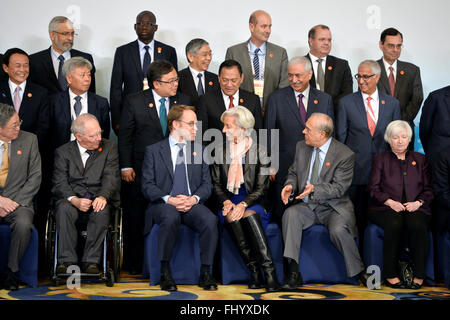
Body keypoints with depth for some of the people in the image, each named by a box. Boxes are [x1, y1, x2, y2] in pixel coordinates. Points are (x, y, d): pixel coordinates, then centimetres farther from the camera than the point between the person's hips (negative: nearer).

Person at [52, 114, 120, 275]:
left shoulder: (109, 148, 9)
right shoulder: (63, 152, 7)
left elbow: (111, 177, -2)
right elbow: (60, 183, -2)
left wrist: (102, 196, -22)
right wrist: (74, 200, -23)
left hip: (98, 197, 0)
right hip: (71, 197, 0)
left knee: (102, 211, -34)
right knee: (64, 210, -33)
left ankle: (91, 261, -28)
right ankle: (66, 261, -28)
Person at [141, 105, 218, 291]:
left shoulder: (199, 150, 18)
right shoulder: (153, 151, 8)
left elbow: (206, 184, 12)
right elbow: (147, 186, 0)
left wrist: (194, 198, -10)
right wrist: (169, 199, -18)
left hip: (192, 204, 3)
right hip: (163, 204, -2)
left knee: (210, 220, -30)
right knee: (170, 217, -38)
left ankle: (205, 273, -18)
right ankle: (165, 273, -24)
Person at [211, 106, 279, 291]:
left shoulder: (260, 152, 2)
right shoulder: (221, 152, 13)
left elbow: (261, 188, -3)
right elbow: (216, 184, 12)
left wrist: (244, 204, -20)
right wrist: (226, 202, -9)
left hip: (253, 204, -2)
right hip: (230, 203, 2)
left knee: (250, 215, -36)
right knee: (231, 218, -31)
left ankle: (269, 270, -36)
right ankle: (254, 271, -29)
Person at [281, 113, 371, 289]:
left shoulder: (345, 155, -9)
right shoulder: (301, 147, 7)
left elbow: (339, 188, -13)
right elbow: (293, 172, 16)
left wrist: (315, 189, -29)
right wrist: (290, 185, -8)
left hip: (333, 207, -4)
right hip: (306, 206, 4)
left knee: (338, 230, -34)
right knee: (290, 214, -29)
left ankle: (359, 271, -8)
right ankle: (294, 272, -30)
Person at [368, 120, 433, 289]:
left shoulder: (420, 159, 20)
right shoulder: (380, 159, 15)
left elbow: (428, 189, 14)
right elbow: (374, 189, 6)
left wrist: (418, 202, -6)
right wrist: (391, 202, -11)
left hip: (415, 208, 1)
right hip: (385, 208, -1)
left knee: (418, 225, -34)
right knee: (394, 224, -36)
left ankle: (419, 275, -27)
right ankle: (390, 275, -29)